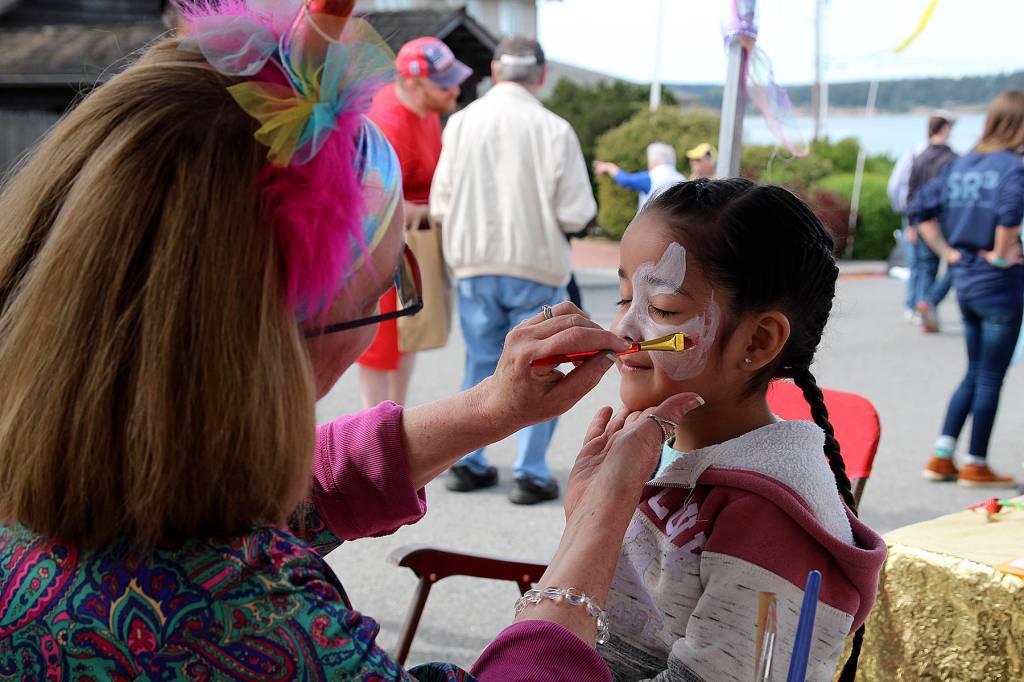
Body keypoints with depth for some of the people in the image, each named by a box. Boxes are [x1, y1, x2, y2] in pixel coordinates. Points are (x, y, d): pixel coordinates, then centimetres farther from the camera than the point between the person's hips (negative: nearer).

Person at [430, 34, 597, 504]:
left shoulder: (460, 122, -4)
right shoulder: (554, 130, -11)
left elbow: (440, 206, -2)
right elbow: (577, 215, -11)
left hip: (475, 265, 3)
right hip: (537, 267, -3)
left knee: (481, 365, 16)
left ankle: (467, 464, 19)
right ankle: (530, 473, 7)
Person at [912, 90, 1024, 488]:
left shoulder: (961, 165, 8)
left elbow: (921, 209, 9)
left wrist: (948, 252, 8)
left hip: (964, 280, 7)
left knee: (974, 374, 18)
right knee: (991, 378, 5)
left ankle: (940, 459, 18)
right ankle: (976, 466, 13)